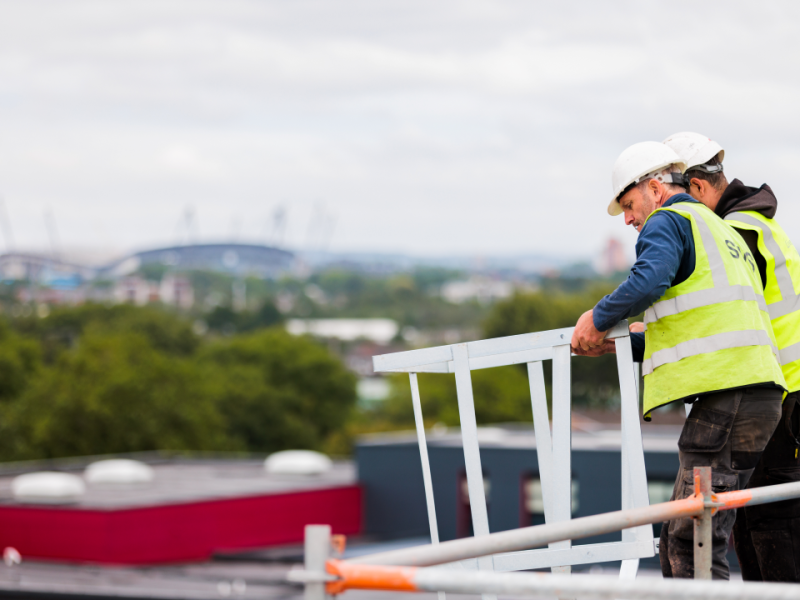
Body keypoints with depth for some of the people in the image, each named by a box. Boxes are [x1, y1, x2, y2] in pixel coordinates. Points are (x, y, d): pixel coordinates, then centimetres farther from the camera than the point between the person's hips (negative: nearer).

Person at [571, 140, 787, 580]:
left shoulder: (669, 221, 2)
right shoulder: (723, 232, 32)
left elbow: (648, 281, -20)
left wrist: (598, 319, -4)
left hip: (725, 392, -10)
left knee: (692, 543, -11)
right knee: (677, 538, 11)